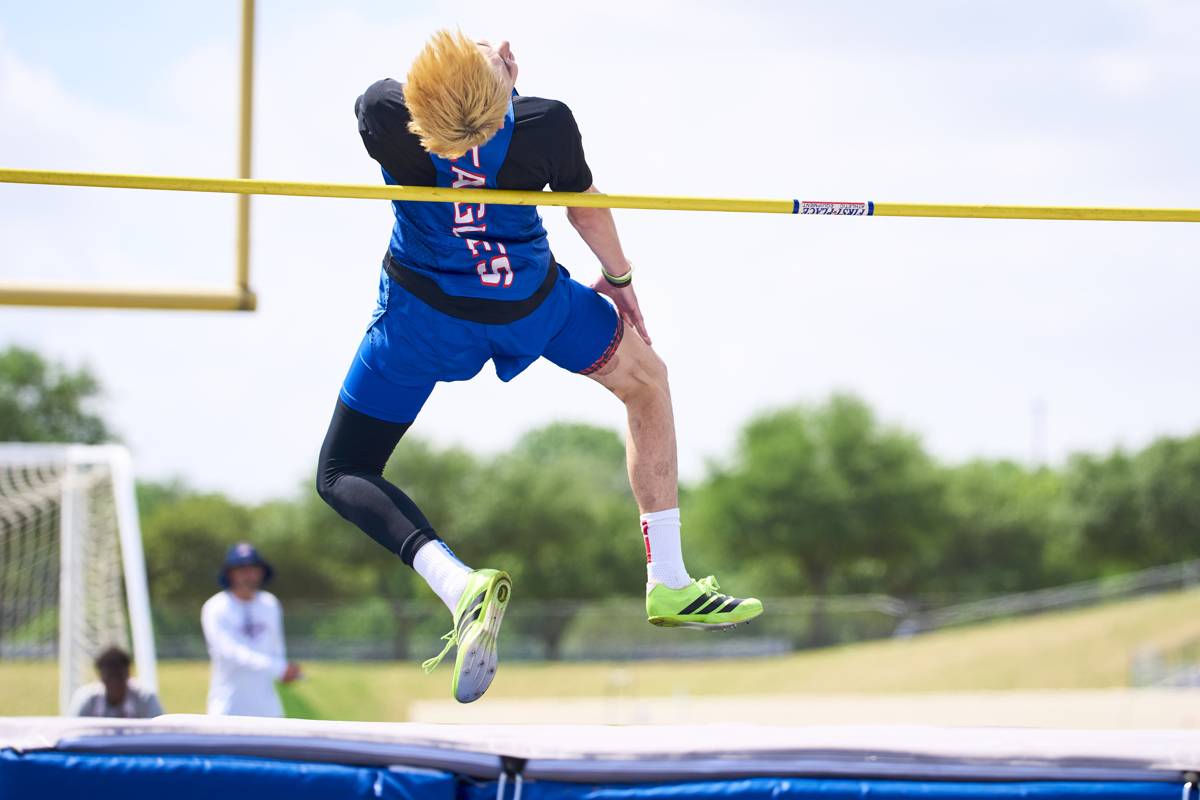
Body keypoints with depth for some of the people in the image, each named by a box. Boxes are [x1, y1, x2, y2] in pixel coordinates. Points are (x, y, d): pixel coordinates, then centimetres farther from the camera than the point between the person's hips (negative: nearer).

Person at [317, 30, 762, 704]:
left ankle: (456, 583, -21)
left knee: (343, 477, 9)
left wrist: (486, 76, 8)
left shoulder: (383, 113, -29)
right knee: (647, 380, 26)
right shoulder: (546, 125, -28)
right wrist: (619, 276, 13)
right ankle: (670, 584, 26)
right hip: (531, 305, 1)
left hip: (423, 310, -1)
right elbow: (588, 211, -6)